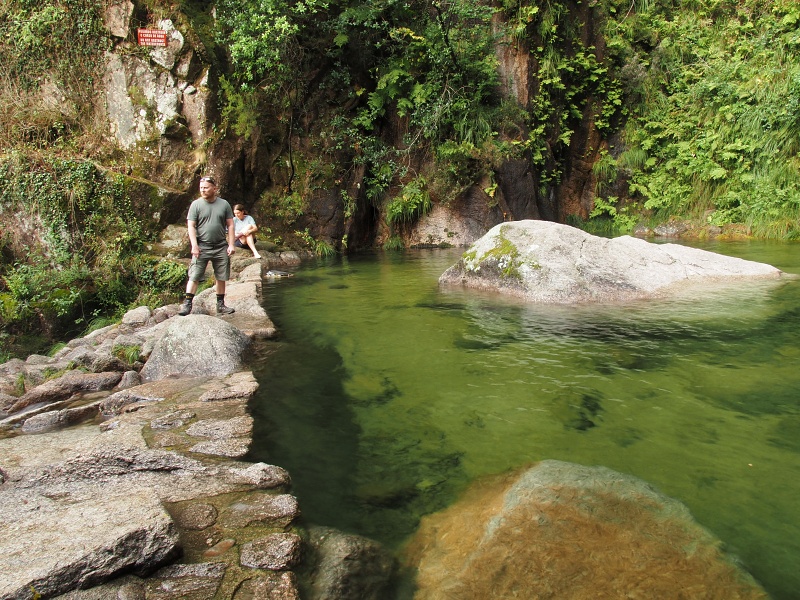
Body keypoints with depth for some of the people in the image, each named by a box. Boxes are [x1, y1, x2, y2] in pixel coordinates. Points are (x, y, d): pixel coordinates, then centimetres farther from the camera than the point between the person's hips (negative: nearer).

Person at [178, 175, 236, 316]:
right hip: (202, 246, -2)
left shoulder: (224, 204, 6)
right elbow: (191, 226, -2)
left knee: (221, 277, 8)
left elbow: (230, 225, 8)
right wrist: (194, 245, -11)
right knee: (194, 276, -6)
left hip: (221, 247, 2)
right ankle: (187, 304, -3)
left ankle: (221, 304, 18)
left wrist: (231, 244, 0)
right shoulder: (196, 204, 1)